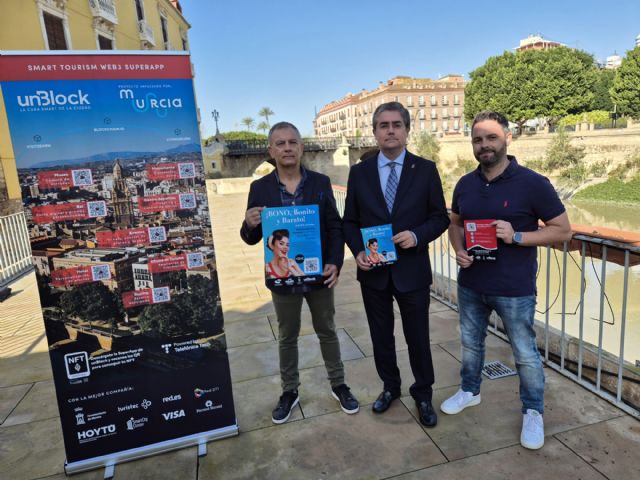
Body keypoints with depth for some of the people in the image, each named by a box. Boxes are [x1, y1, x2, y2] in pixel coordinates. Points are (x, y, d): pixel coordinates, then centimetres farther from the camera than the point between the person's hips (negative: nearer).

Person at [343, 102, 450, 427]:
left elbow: (440, 217, 0)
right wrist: (357, 251, -12)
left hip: (412, 270, -1)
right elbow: (350, 222, 5)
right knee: (381, 336, 17)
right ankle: (390, 387, 40)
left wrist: (417, 235, -18)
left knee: (418, 337, 12)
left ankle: (423, 394, 34)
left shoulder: (426, 170, -3)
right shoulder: (359, 172, 1)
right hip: (373, 271, 2)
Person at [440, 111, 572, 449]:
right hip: (470, 285, 5)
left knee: (525, 354, 11)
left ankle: (533, 412, 33)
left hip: (514, 290, -4)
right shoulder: (465, 185, 1)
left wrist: (517, 236, -23)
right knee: (470, 343, 21)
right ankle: (469, 391, 44)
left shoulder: (533, 183, -13)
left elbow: (563, 230, -8)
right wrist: (458, 250, -5)